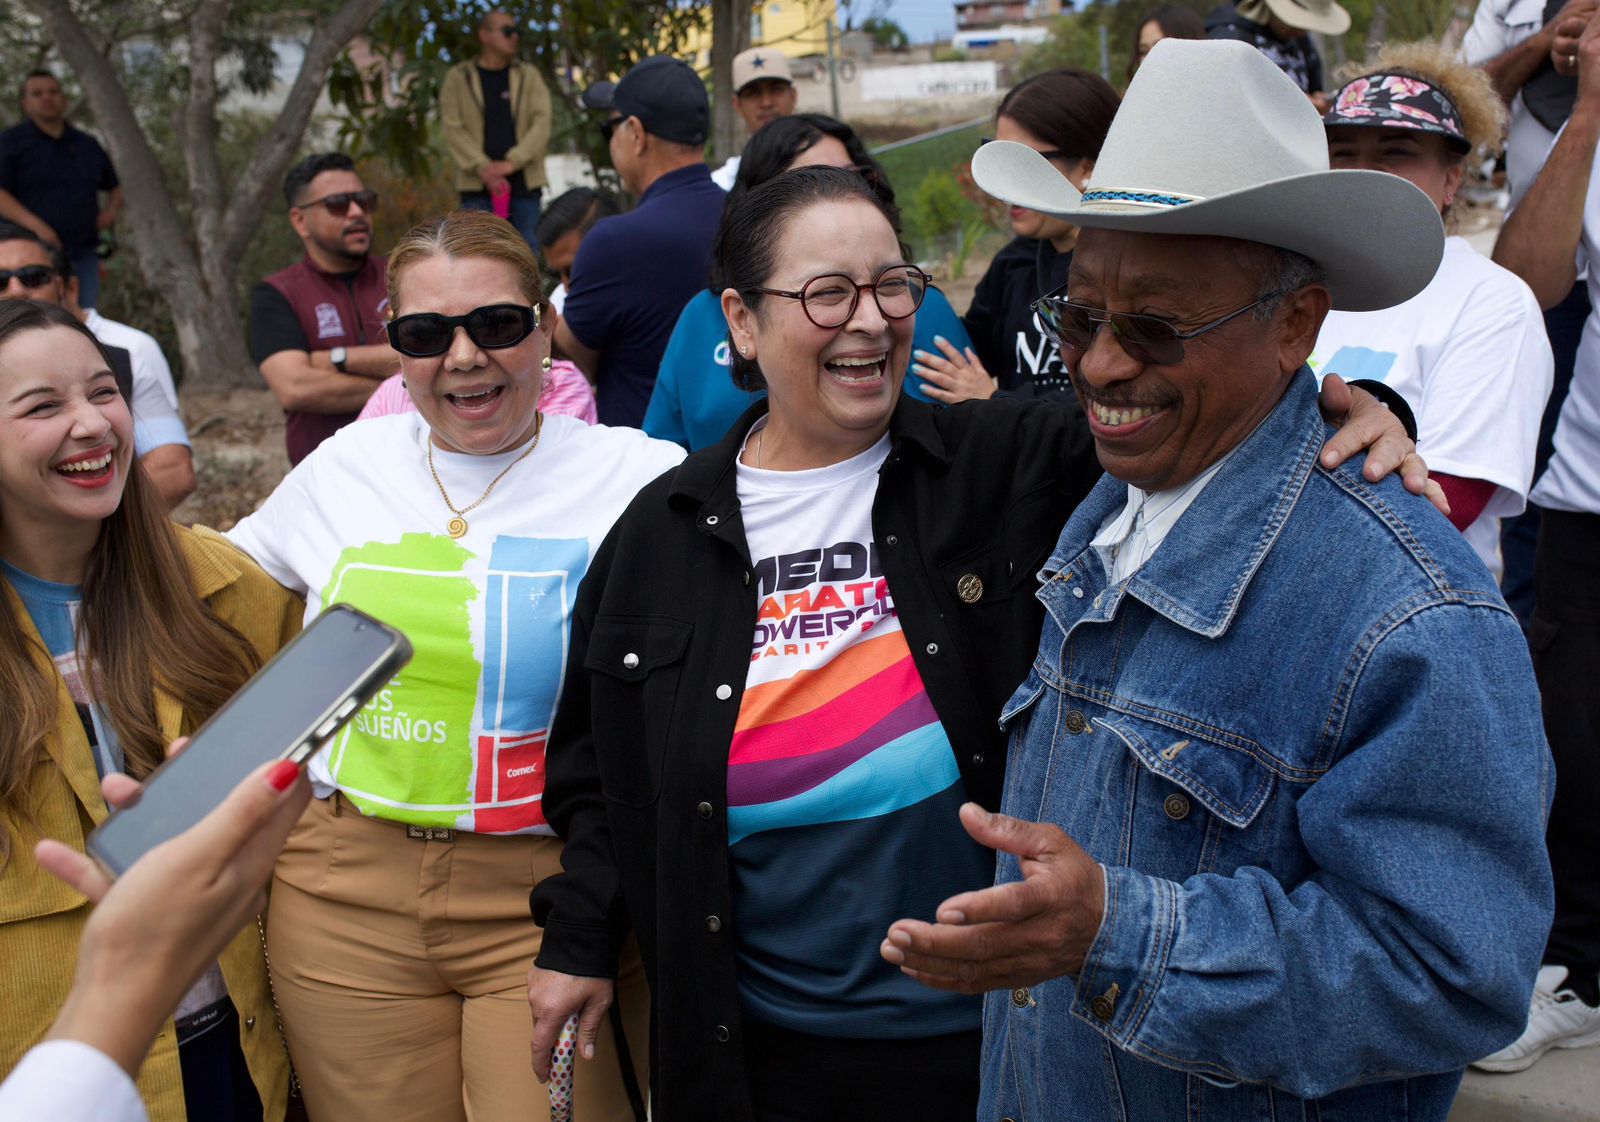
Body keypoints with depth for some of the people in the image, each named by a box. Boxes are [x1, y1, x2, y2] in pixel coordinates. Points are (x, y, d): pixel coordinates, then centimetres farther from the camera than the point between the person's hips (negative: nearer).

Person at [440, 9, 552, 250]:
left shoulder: (529, 75, 11)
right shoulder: (458, 78, 7)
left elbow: (542, 121, 0)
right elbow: (453, 129, -1)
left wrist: (512, 162, -13)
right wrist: (483, 168, -14)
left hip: (523, 183, 2)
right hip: (478, 187, -1)